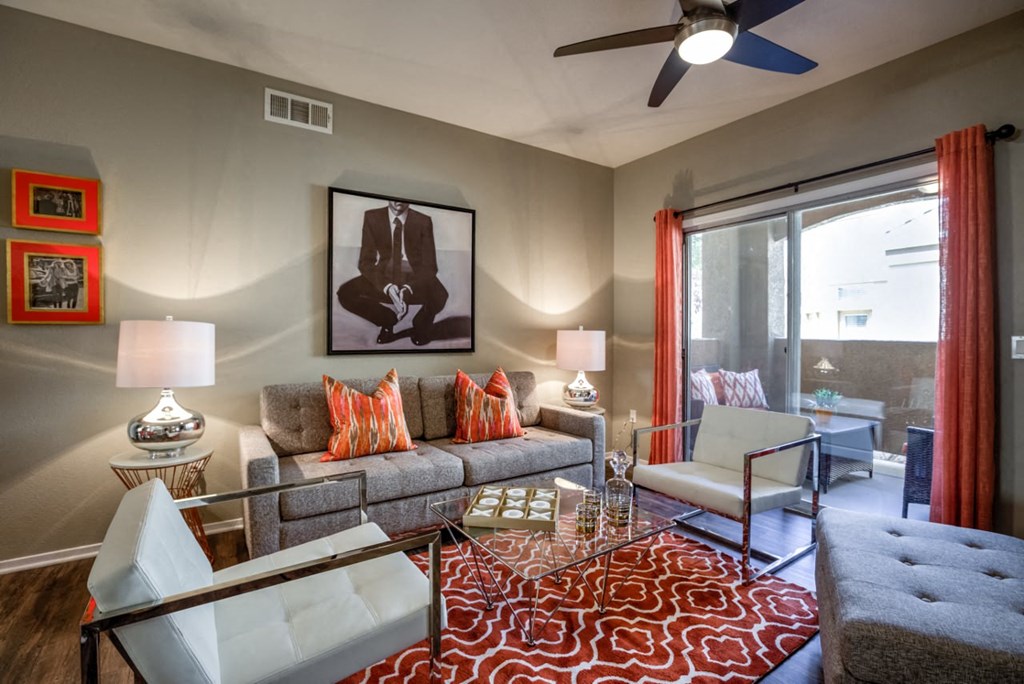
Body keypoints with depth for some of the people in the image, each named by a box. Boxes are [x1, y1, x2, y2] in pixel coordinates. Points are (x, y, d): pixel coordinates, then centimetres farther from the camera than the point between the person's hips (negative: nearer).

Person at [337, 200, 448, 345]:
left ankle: (420, 324, 4)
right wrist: (387, 286, -25)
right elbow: (366, 262, -6)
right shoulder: (372, 217, -4)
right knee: (345, 294, -21)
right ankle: (389, 318, 7)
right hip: (384, 276, 2)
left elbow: (429, 266, -9)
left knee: (438, 297, -34)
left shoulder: (423, 221, -7)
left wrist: (408, 288, -27)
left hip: (415, 278, -2)